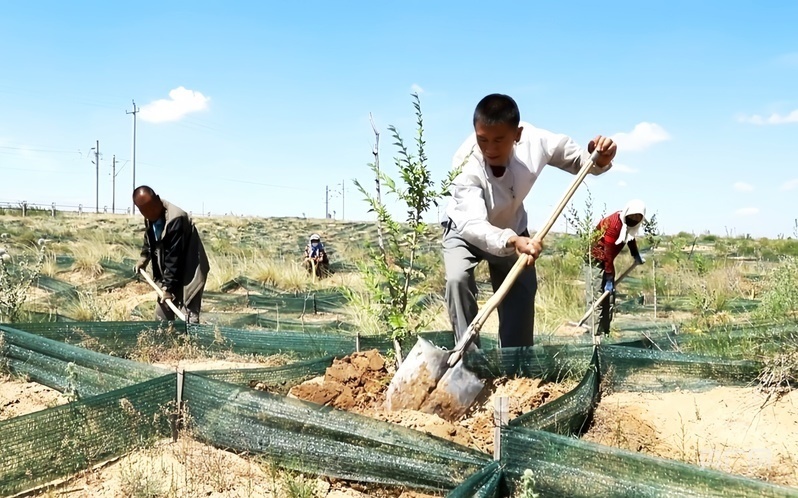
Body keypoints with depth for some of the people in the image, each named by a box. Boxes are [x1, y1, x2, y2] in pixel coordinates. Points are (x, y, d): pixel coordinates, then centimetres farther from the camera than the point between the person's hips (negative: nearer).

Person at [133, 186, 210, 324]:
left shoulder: (175, 219, -28)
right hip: (167, 273, 9)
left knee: (189, 318, -14)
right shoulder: (150, 217, -1)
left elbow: (174, 257, -26)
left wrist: (168, 286, -24)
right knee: (161, 314, 15)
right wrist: (144, 258, 8)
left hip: (189, 273, -9)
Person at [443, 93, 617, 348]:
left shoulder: (535, 141, -30)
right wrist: (511, 241, -70)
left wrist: (599, 160, -37)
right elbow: (473, 224, -52)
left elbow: (578, 160, -13)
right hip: (466, 231, -3)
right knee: (457, 279, -30)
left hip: (514, 231, 3)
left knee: (522, 296, 1)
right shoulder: (466, 165, -40)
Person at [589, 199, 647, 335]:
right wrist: (609, 279, -23)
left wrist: (636, 255, 9)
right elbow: (608, 252, -25)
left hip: (607, 261, 9)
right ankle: (594, 333, -14)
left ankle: (605, 332, 15)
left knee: (610, 298, 9)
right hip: (596, 259, -9)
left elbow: (630, 237, 23)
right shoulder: (615, 223, -26)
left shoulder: (627, 222, -1)